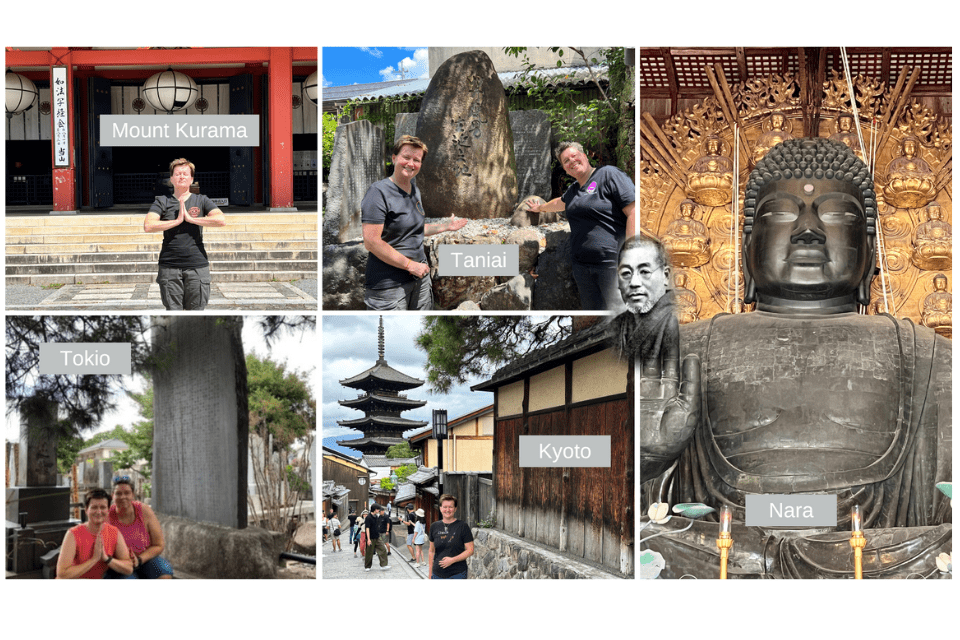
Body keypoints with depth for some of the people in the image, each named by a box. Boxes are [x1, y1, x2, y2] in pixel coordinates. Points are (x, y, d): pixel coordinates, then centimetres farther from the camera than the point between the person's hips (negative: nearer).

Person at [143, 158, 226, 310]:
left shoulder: (201, 201, 11)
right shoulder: (162, 202, 9)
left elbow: (221, 220, -5)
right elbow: (148, 226, -6)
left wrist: (191, 218, -7)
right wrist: (177, 220, -8)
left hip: (197, 265, 0)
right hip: (170, 266, 0)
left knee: (195, 312, 2)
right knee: (173, 314, -1)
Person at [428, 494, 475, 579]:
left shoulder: (462, 526, -2)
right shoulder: (434, 527, 10)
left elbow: (470, 550, -4)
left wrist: (452, 560, -15)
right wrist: (430, 574, 13)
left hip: (457, 574, -4)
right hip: (437, 574, 4)